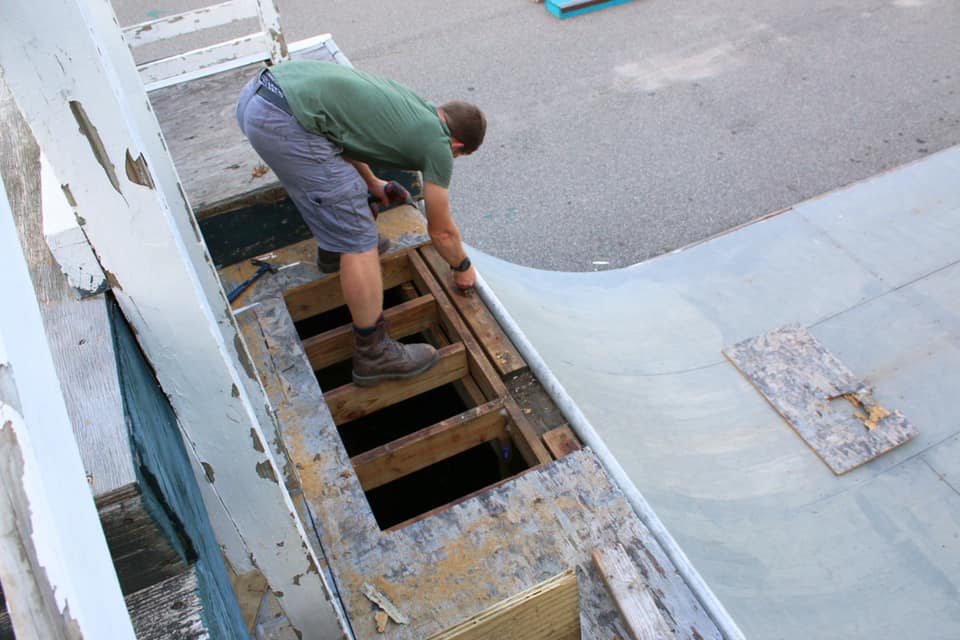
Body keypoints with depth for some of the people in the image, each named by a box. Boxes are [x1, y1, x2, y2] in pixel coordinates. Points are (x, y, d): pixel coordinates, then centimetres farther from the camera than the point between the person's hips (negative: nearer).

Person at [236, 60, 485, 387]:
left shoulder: (408, 103, 25)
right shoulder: (437, 143, 6)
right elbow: (441, 231, 15)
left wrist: (372, 183, 51)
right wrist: (463, 267, 33)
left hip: (257, 92, 9)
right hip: (286, 123, -9)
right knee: (360, 239, 0)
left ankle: (334, 244, 54)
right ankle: (373, 353, 9)